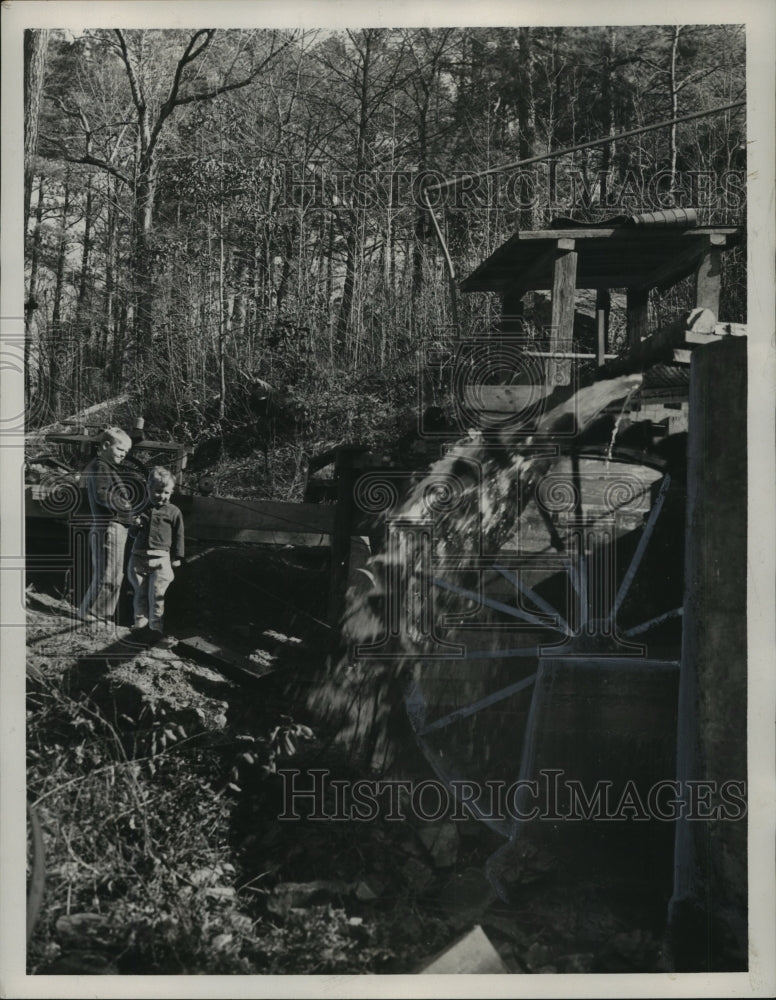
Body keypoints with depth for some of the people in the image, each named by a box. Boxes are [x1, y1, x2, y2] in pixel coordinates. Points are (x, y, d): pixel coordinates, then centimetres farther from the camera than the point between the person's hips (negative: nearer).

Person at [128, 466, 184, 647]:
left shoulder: (174, 512, 1)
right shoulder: (142, 509, 10)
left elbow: (178, 536, 6)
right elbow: (133, 533, 19)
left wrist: (176, 558, 4)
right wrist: (135, 526, -4)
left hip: (160, 559, -3)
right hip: (138, 557, 3)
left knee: (156, 596, -5)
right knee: (140, 593, 12)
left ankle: (156, 630, 0)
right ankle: (140, 624, 25)